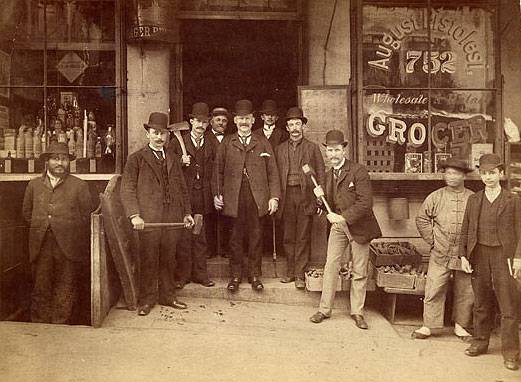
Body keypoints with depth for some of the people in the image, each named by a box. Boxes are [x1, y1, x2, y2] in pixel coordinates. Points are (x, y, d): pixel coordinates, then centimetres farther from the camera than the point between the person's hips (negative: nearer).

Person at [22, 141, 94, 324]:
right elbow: (27, 213, 22)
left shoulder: (79, 186, 4)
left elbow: (87, 216, 5)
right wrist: (40, 226, 12)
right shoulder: (34, 185, 12)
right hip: (41, 247, 2)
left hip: (69, 247, -2)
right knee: (40, 290, 5)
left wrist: (68, 230, 3)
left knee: (66, 292, 2)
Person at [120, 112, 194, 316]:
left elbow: (182, 187, 18)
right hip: (148, 218, -4)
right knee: (148, 259, 2)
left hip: (172, 217, 4)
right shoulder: (136, 158, 2)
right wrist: (134, 215, -15)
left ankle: (167, 295, 24)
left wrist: (187, 212, 10)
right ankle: (146, 299, 15)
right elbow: (127, 189, -4)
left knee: (168, 259, 10)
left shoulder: (173, 158, 17)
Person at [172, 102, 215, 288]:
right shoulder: (177, 142, 5)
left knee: (200, 238, 9)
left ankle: (200, 273, 18)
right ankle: (182, 275, 9)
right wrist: (181, 162, -14)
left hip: (202, 199, 3)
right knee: (183, 237, -2)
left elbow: (213, 174, 14)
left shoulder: (211, 147, 14)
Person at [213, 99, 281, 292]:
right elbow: (218, 170, 9)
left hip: (257, 197, 0)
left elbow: (272, 171, 6)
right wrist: (217, 194, 0)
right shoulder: (226, 143, 10)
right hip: (233, 198, 0)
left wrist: (274, 196, -2)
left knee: (256, 236, 5)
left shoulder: (263, 143, 9)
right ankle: (236, 275, 19)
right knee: (235, 237, 6)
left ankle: (254, 274, 18)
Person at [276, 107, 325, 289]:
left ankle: (300, 274, 7)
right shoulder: (280, 149, 13)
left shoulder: (312, 148, 8)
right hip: (287, 196, 2)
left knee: (303, 237, 0)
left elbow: (320, 174, 5)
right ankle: (291, 271, 18)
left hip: (306, 196, -2)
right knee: (288, 237, 6)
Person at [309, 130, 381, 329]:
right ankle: (325, 309, 15)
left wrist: (343, 217, -21)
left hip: (358, 225, -5)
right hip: (338, 224, 5)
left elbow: (365, 202, -18)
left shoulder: (359, 171, -12)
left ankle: (357, 312, 20)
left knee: (359, 272, 5)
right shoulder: (328, 175, 9)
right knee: (330, 267, 4)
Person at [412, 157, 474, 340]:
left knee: (465, 292, 10)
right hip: (440, 255, -1)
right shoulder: (435, 197, 2)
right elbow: (422, 219, 9)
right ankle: (428, 325, 11)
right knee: (434, 290, -1)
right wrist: (432, 239, 2)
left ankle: (461, 326, 27)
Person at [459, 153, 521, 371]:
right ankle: (480, 342, 26)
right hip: (479, 255, 3)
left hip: (503, 256, -3)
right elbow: (465, 230, 10)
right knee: (481, 303, 13)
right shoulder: (473, 200, 9)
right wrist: (463, 255, 3)